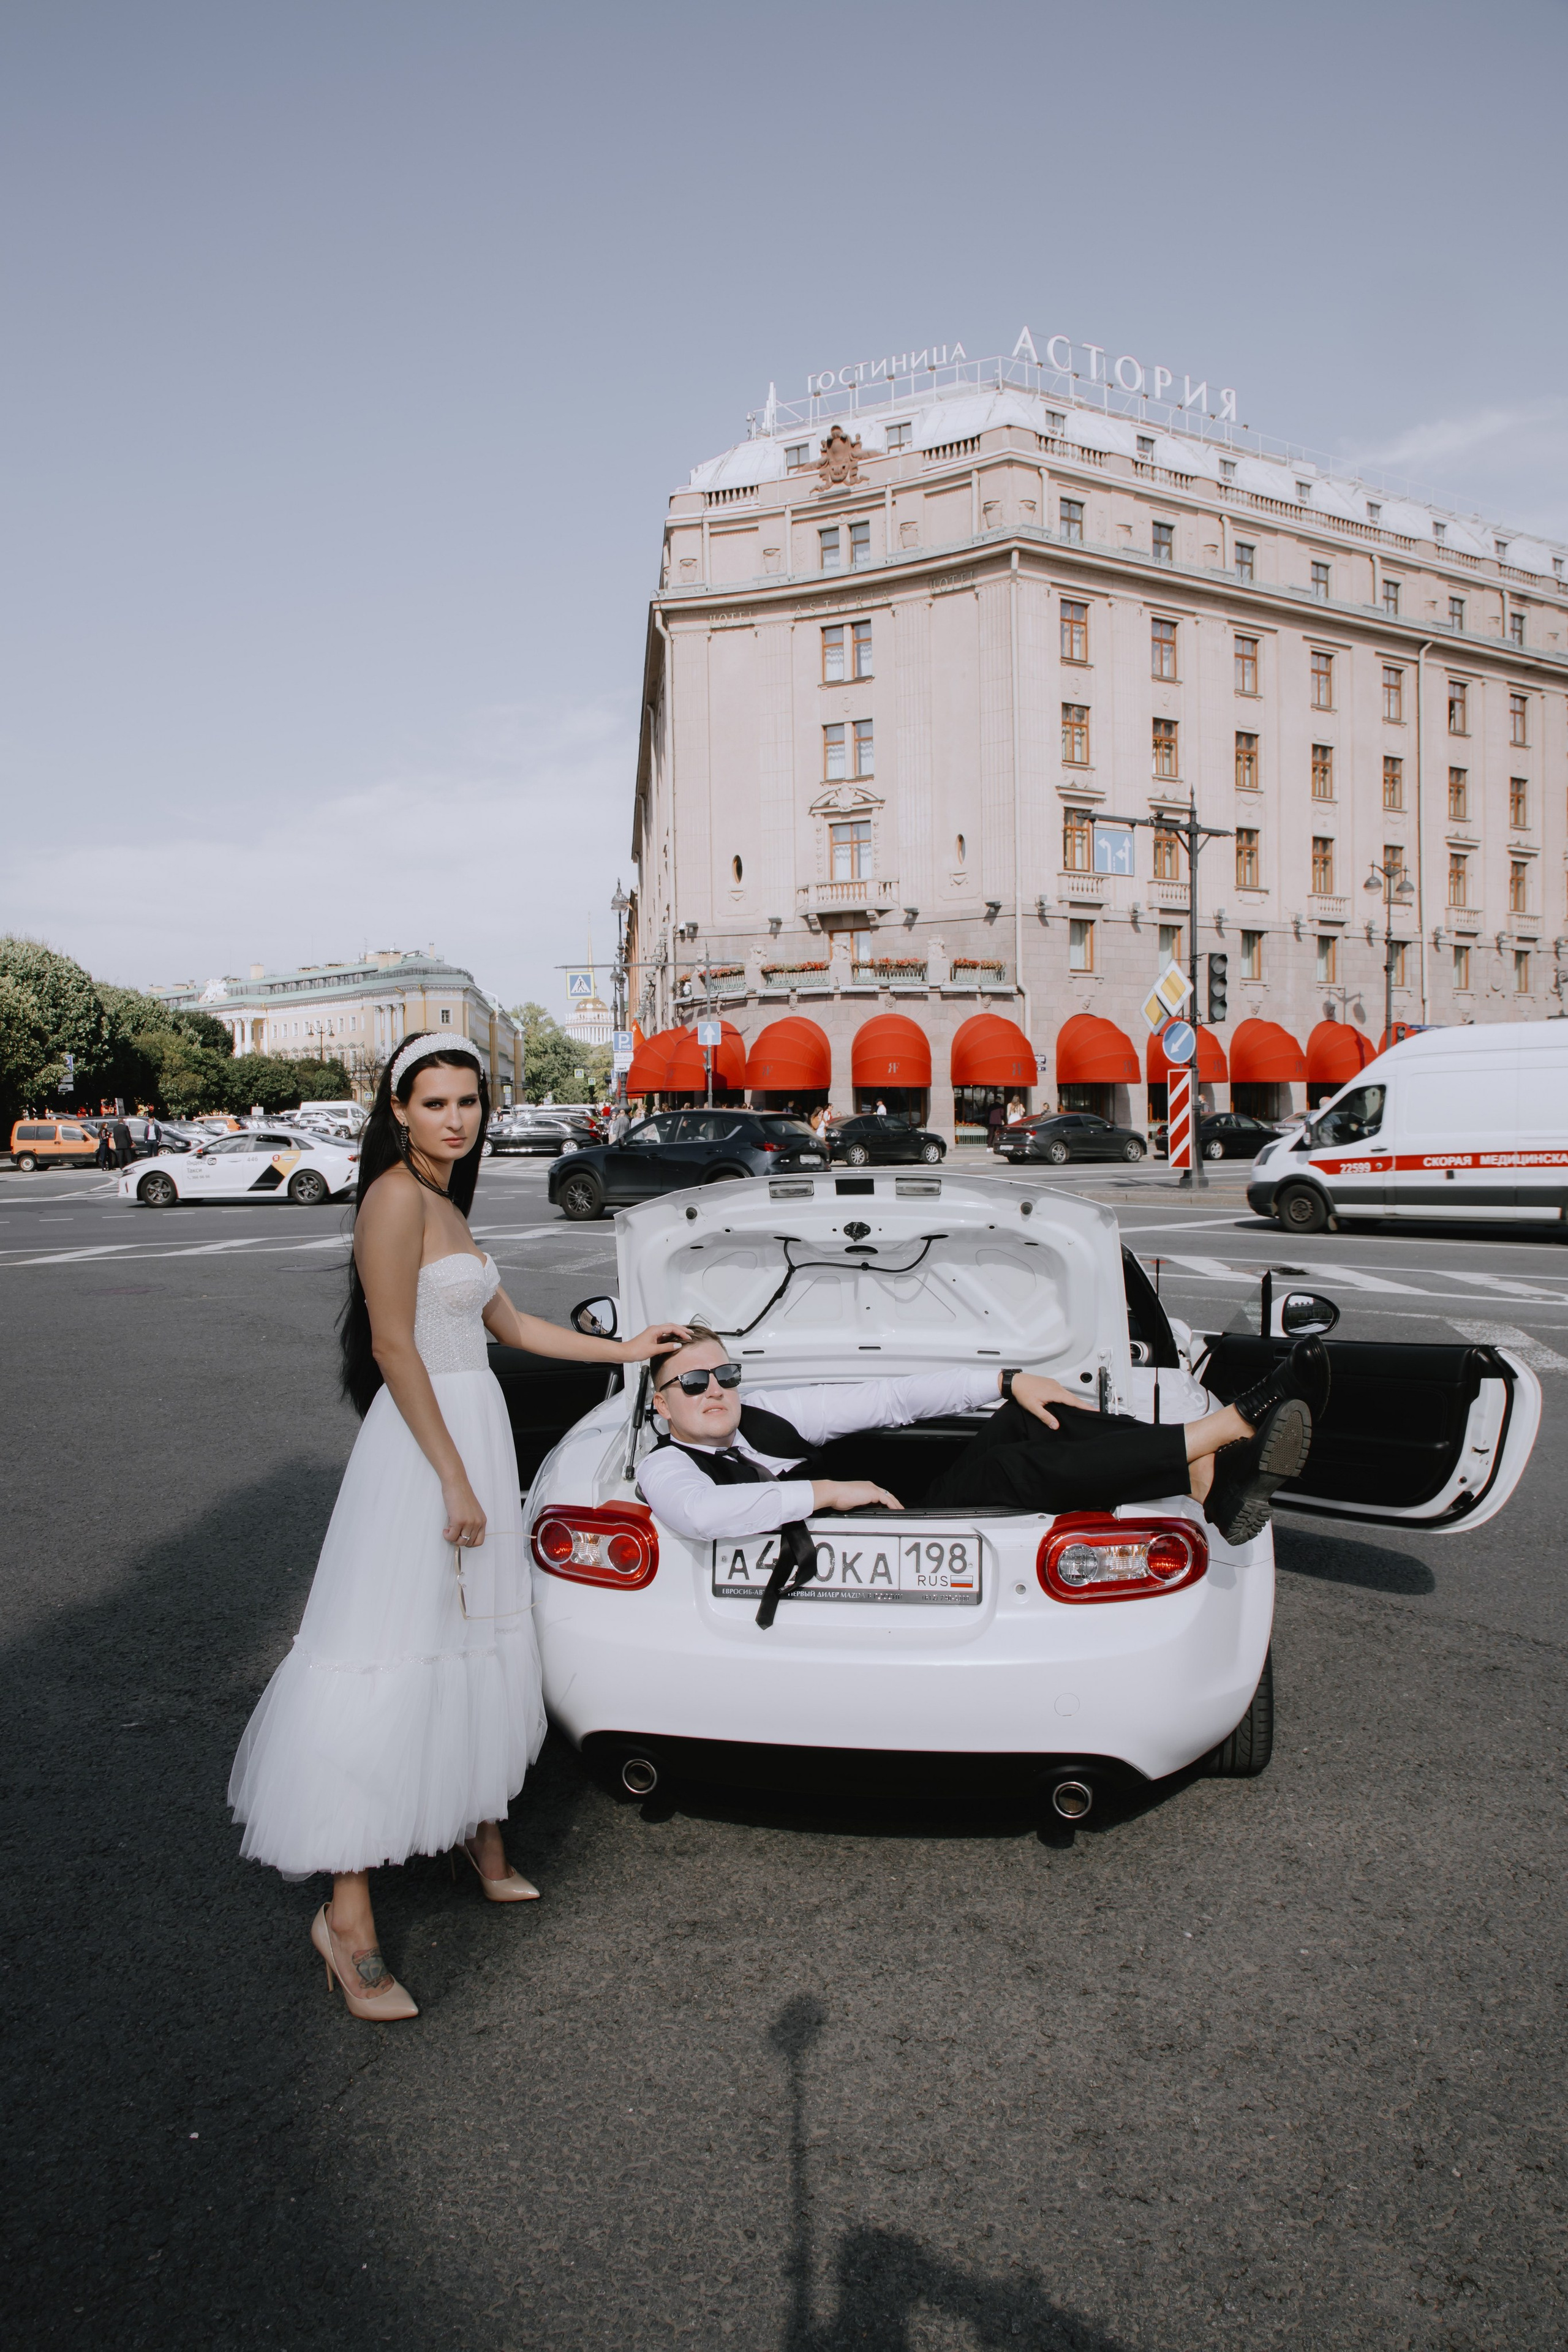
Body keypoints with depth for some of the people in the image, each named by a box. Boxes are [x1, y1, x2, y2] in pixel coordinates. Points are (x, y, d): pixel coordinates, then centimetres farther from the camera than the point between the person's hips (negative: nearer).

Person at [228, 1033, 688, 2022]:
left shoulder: (447, 1205, 14)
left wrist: (624, 1350, 25)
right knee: (392, 1663, -6)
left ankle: (483, 1835, 36)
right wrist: (455, 1482, -19)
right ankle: (348, 1911, 4)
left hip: (477, 1426, 10)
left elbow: (510, 1325, 21)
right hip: (424, 1441, -10)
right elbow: (394, 1348, -19)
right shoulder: (396, 1196, -14)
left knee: (478, 1640, 19)